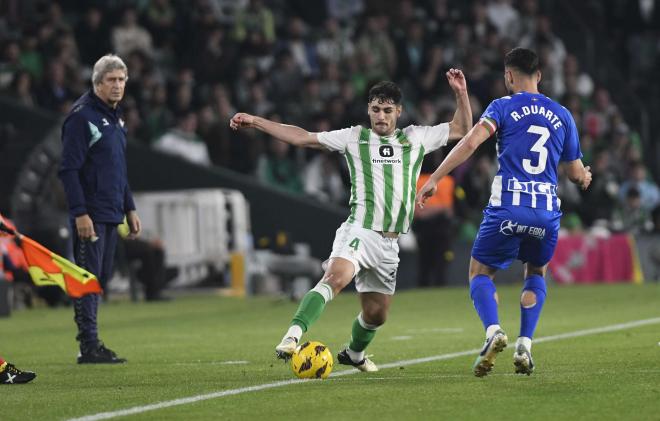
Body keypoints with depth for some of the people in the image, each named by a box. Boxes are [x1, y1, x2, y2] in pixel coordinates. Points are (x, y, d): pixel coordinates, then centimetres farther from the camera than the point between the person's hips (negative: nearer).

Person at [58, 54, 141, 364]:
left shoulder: (115, 117, 17)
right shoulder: (82, 116, -11)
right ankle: (89, 347, -6)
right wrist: (80, 213, -21)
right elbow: (69, 169, -16)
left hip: (111, 214, 9)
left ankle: (91, 344, 16)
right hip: (90, 215, -9)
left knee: (100, 280, 11)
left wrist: (129, 209, 21)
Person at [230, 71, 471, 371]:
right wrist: (255, 121, 3)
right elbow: (302, 137, 7)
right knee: (336, 277, -33)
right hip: (359, 231, -4)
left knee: (376, 314, 13)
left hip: (389, 243, 4)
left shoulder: (416, 138, 13)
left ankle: (354, 354, 43)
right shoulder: (354, 138, 7)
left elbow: (461, 130, 19)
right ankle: (293, 336, -46)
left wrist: (461, 94, 4)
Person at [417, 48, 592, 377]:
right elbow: (576, 172, 20)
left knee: (480, 272, 13)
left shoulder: (503, 107, 4)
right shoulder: (562, 115, 15)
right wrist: (585, 177, 45)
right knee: (536, 273, 27)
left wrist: (434, 179, -12)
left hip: (508, 208, -3)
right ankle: (525, 345, 9)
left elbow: (471, 142, -12)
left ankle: (493, 330, -16)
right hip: (548, 211, 3)